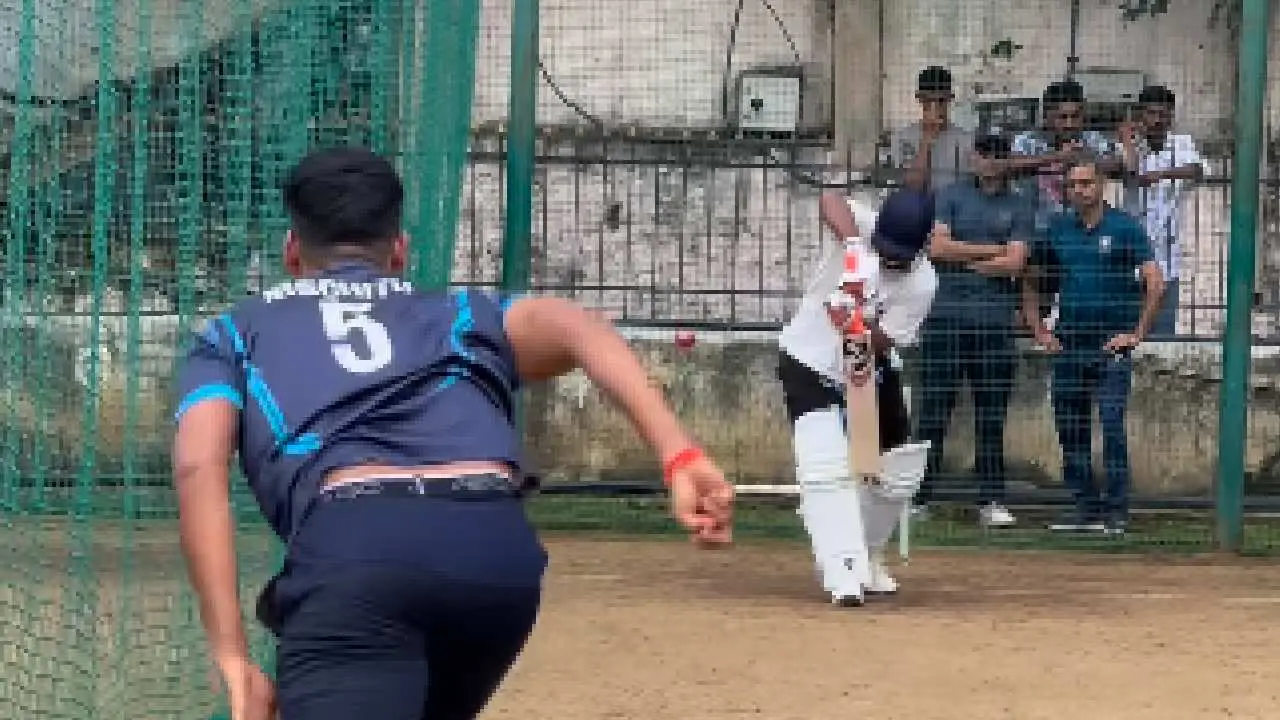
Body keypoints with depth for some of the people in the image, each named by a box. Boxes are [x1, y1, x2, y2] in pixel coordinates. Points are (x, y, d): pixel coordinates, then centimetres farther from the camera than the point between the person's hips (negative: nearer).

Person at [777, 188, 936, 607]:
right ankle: (845, 576, -26)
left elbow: (883, 343, -23)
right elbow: (831, 202, -43)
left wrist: (857, 323, -41)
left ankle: (867, 557, 32)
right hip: (810, 359, -3)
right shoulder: (862, 228, -21)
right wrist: (853, 245, -58)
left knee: (898, 473, 7)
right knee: (824, 468, -20)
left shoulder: (921, 284, -19)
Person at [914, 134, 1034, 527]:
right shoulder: (951, 196, 9)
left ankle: (991, 500, 8)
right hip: (945, 318, -1)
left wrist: (965, 260, -2)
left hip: (994, 322, 1)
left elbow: (1014, 263, -3)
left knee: (992, 418, 3)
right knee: (933, 413, -2)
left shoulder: (1020, 206, 9)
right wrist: (991, 250, -4)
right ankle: (918, 496, 1)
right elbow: (937, 248, -5)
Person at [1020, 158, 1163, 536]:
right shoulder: (1058, 230, 10)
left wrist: (1137, 334, -9)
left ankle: (1117, 509, -7)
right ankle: (1086, 505, 15)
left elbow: (1154, 284, -7)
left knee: (1112, 425, -12)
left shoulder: (1125, 228, -2)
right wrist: (1039, 331, 11)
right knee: (1070, 429, 6)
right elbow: (1030, 282, 20)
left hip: (1111, 346, -5)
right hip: (1068, 345, 5)